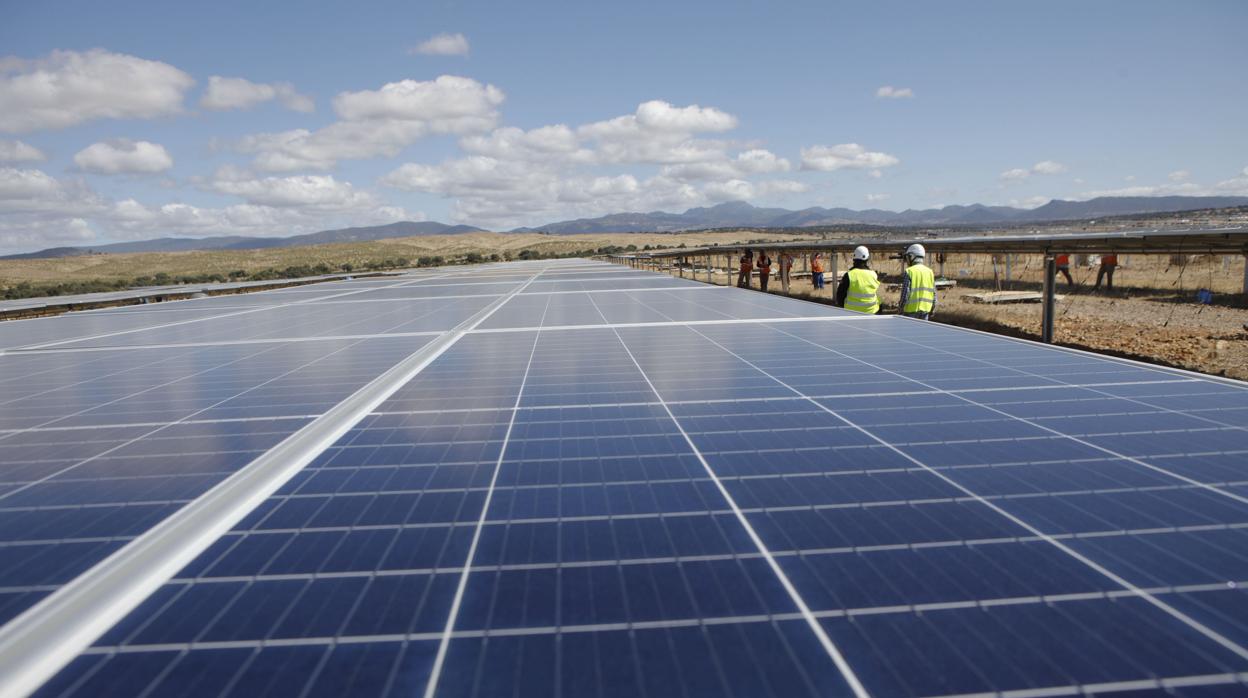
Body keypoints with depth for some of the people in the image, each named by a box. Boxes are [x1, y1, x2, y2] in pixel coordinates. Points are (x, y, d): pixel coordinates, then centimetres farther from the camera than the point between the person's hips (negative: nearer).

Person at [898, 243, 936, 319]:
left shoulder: (909, 272, -10)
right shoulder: (929, 271, 7)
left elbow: (905, 293, -14)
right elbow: (934, 292, 9)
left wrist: (901, 307, -4)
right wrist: (932, 309, 18)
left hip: (912, 310, -5)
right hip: (926, 309, 5)